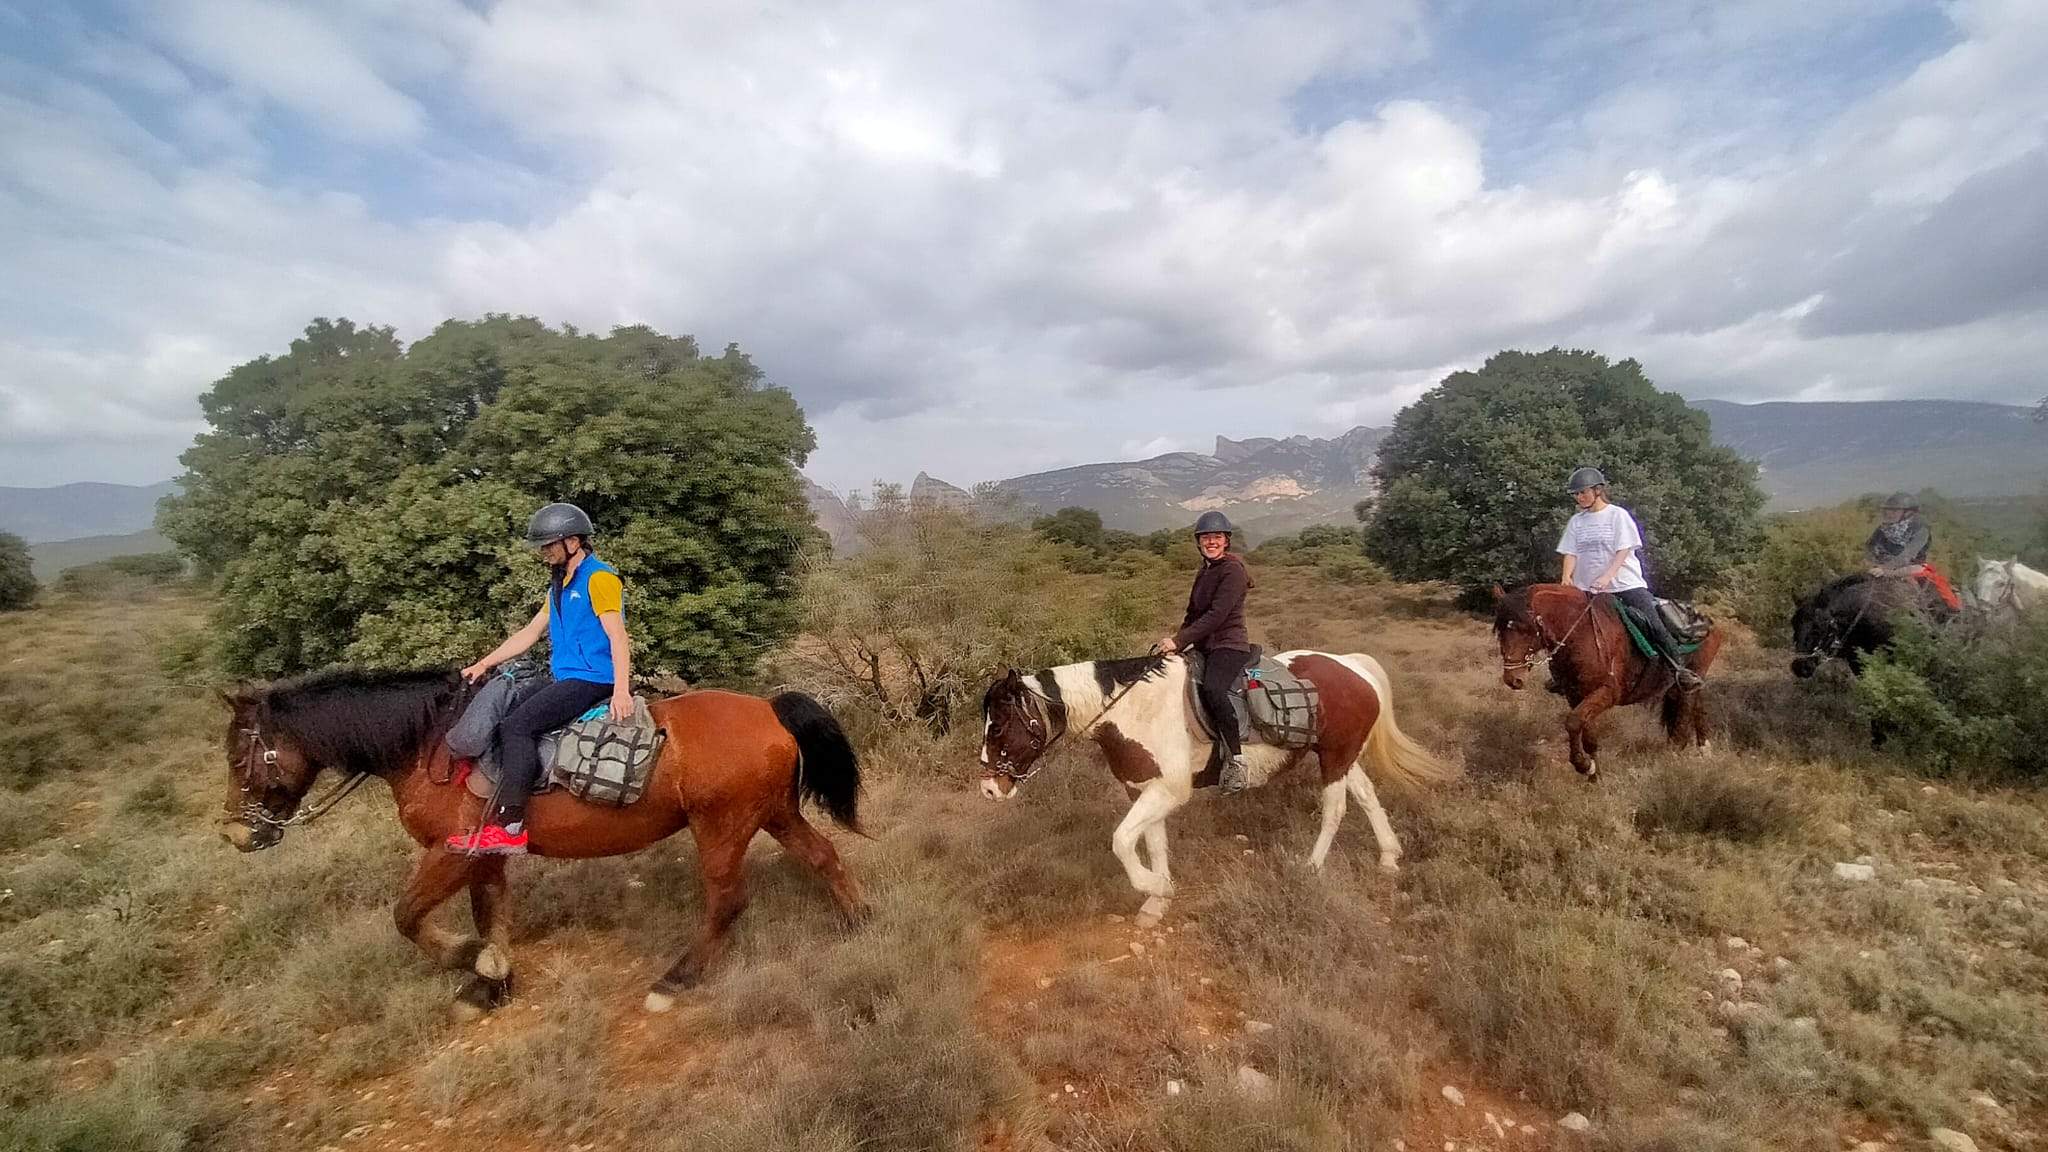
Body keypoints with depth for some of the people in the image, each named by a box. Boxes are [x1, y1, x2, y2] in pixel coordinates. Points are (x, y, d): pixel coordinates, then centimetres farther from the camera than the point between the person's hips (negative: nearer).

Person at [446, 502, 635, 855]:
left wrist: (621, 691, -29)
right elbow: (529, 633, 25)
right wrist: (484, 664, 19)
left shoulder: (599, 578, -10)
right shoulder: (560, 586, 21)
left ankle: (509, 828, -21)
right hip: (568, 680, 10)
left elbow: (618, 637, -19)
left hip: (592, 679, -10)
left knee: (515, 726, -20)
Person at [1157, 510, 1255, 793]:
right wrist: (1177, 640, 4)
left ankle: (1237, 762, -29)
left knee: (1212, 688, -35)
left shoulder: (1233, 570, -11)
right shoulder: (1204, 572, 16)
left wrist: (1179, 641, -21)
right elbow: (1193, 612, 20)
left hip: (1229, 645, -10)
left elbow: (1216, 615, -20)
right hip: (1204, 647, 10)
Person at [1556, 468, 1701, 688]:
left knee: (1654, 625, -10)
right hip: (1588, 588, 3)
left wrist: (1606, 577, -24)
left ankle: (1680, 668, 0)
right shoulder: (1576, 521, 8)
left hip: (1626, 583, -3)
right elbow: (1571, 553, 4)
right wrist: (1567, 577, -15)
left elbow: (1623, 551, -10)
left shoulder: (1618, 515, -2)